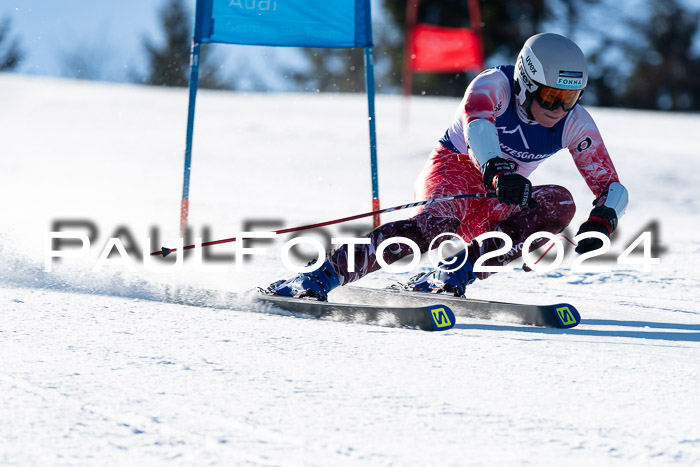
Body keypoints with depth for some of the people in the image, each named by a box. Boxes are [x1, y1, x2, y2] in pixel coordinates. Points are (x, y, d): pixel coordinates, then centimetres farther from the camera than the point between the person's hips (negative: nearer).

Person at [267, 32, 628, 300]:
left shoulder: (574, 124, -7)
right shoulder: (495, 85, -18)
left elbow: (612, 188, -4)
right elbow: (476, 121, -40)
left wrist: (601, 221, -28)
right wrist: (498, 171, -59)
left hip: (491, 209, 5)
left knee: (560, 203, -24)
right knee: (439, 221, -39)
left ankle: (456, 273, -30)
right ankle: (323, 277, -44)